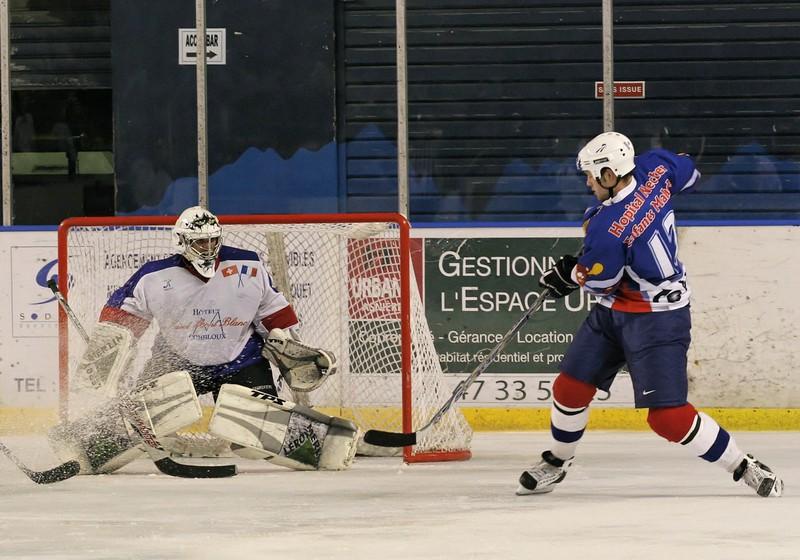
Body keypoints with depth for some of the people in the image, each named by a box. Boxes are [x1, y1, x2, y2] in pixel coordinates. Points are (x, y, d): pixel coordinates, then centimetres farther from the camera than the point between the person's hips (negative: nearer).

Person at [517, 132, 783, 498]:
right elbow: (687, 172, 13)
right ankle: (556, 463, 31)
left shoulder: (608, 230, -31)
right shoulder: (654, 167, -9)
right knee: (570, 387, 11)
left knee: (668, 417, -11)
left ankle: (744, 468, 3)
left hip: (657, 318, -10)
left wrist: (566, 274, 8)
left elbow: (597, 278, -15)